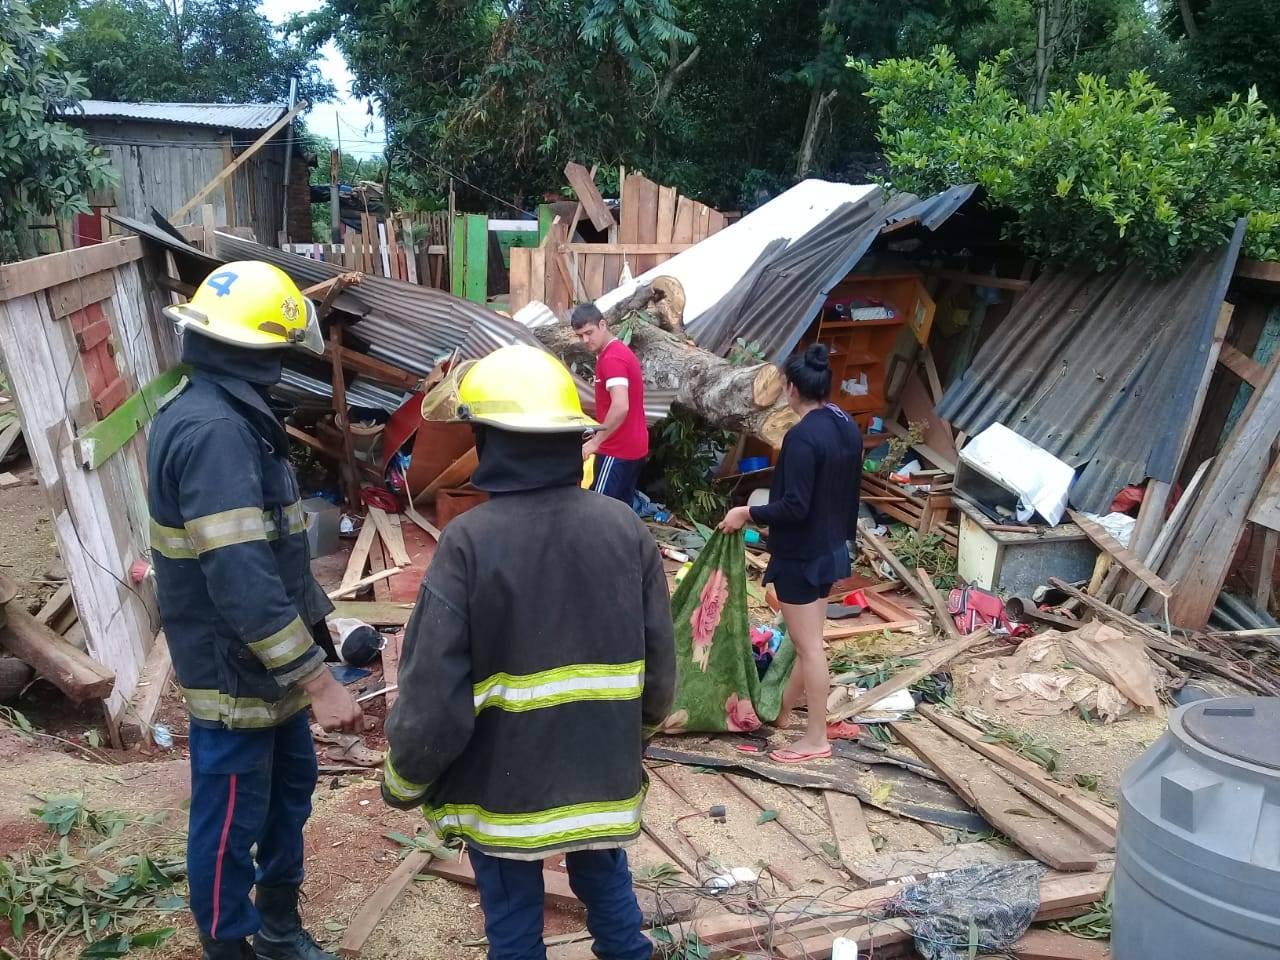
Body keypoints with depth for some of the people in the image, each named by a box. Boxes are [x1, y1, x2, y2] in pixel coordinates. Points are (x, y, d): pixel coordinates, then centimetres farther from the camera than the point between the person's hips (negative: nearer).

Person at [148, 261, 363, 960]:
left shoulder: (226, 415, 8)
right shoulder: (214, 431, -27)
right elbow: (241, 580, -32)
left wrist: (318, 618, 21)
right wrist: (319, 681, -28)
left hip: (266, 663, 10)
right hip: (233, 670, -10)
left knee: (290, 786, 22)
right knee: (231, 820, 8)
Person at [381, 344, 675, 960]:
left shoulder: (469, 540, -19)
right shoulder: (625, 528, -7)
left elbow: (433, 691, -18)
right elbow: (659, 667, -1)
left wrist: (403, 781, 0)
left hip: (503, 781, -3)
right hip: (603, 771, 4)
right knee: (607, 884, 24)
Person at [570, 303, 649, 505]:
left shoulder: (611, 359, -19)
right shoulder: (622, 352, 14)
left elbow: (620, 407, -30)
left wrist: (595, 442, -24)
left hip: (617, 451, -10)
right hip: (634, 447, 10)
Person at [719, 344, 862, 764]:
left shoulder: (802, 437, -24)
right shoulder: (847, 428, 5)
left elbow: (794, 506, -26)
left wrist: (747, 513, -14)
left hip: (801, 554, -9)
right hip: (830, 547, 10)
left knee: (808, 645, 1)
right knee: (806, 638, 19)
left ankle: (816, 738, 12)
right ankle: (782, 711, 35)